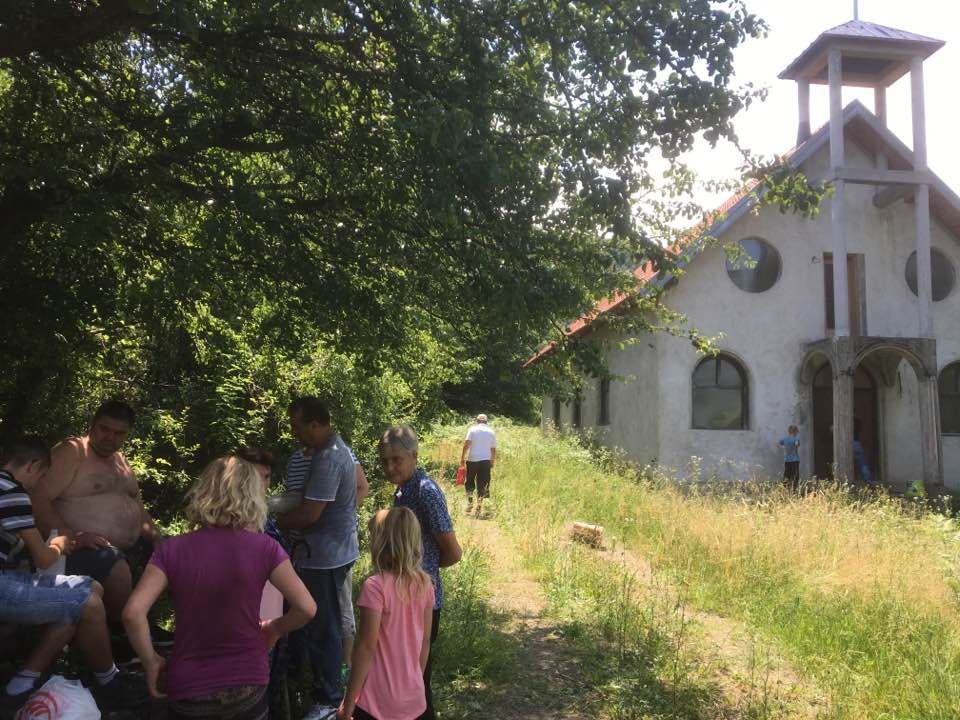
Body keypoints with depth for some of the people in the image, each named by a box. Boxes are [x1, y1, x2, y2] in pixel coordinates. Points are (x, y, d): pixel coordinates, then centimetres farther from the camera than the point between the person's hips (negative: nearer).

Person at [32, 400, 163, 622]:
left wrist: (155, 536, 5)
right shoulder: (71, 452, -7)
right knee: (118, 570, -34)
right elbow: (38, 500, -17)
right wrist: (72, 537, -28)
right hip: (89, 547, -9)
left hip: (132, 545, 9)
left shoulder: (120, 460, 19)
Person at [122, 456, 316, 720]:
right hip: (248, 688, 0)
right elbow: (306, 608, -12)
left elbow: (133, 613, -16)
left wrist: (152, 663, -1)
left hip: (189, 693, 1)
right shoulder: (264, 548, -10)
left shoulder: (172, 550, -7)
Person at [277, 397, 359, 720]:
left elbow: (309, 515, -26)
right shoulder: (336, 446, 7)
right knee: (329, 623, 21)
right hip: (334, 550, 10)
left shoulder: (327, 459, -25)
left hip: (326, 556, -10)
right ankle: (330, 685, 36)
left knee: (321, 628, 2)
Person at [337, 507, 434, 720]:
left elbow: (367, 647, -17)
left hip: (379, 702, -5)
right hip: (413, 698, 5)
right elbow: (425, 641, 5)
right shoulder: (424, 584, -3)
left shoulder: (375, 586, -20)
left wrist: (348, 702, -9)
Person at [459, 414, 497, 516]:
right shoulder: (491, 432, 8)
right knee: (482, 485, 6)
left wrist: (462, 458, -4)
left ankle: (469, 503, 6)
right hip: (486, 461, 2)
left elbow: (466, 444, -8)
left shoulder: (472, 429, 0)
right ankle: (479, 506, 3)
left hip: (472, 460, -1)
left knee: (469, 483, 14)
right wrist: (492, 462, 18)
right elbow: (493, 449, 8)